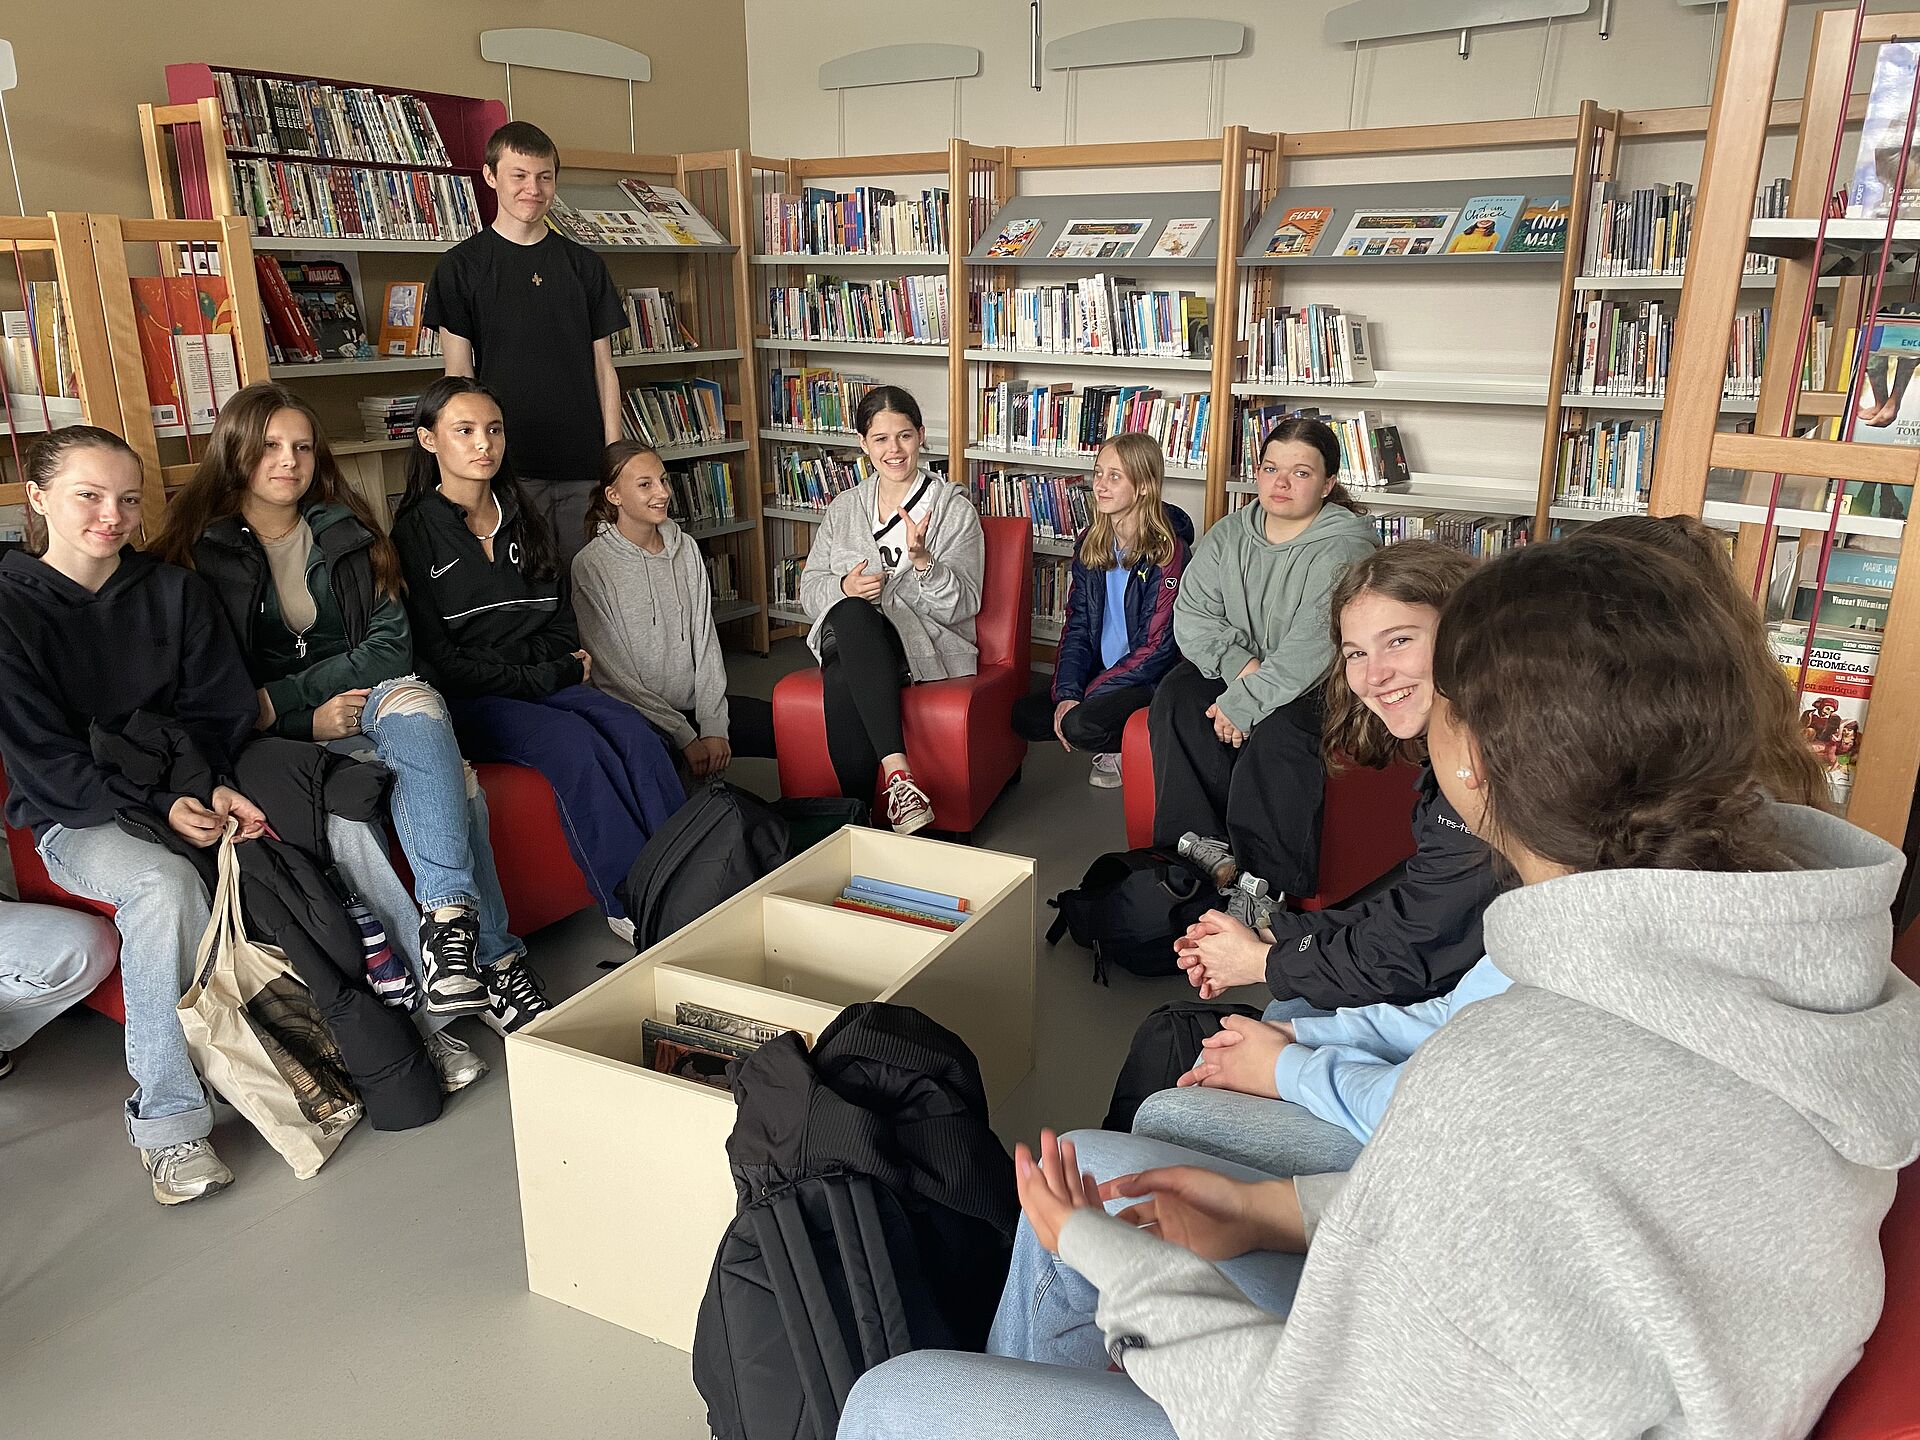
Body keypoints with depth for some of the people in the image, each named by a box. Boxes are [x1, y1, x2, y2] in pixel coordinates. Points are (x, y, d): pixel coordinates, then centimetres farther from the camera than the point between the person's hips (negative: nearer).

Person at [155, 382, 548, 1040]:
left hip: (362, 702, 3)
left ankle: (450, 919, -37)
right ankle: (492, 962, -35)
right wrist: (310, 719, -15)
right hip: (273, 741, -3)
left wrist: (280, 698, -11)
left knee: (414, 702, -36)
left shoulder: (345, 533, 12)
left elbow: (392, 642, 1)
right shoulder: (200, 548, 4)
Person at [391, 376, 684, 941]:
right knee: (575, 743, -32)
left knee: (634, 732, -24)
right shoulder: (415, 532, -3)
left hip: (544, 680, 5)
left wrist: (565, 660, 0)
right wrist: (539, 676, -11)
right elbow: (435, 656, -9)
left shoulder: (521, 521, 16)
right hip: (465, 702, -5)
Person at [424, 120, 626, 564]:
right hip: (507, 467, -2)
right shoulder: (461, 266, 3)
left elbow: (604, 368, 10)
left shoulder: (584, 265, 11)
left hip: (585, 466, 3)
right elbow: (460, 377, 0)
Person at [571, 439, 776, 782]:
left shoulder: (686, 549, 9)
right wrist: (685, 738, -13)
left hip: (697, 702, 6)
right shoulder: (591, 566, -7)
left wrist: (714, 727, -6)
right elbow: (614, 673, -9)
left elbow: (706, 640, 6)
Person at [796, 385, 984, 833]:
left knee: (843, 681, -37)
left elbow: (963, 605, -4)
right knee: (849, 612, -37)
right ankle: (897, 770, -42)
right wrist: (843, 587, -8)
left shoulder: (954, 508, 4)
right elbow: (809, 590, 16)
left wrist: (922, 560, -22)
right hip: (851, 639, 3)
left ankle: (862, 814, -31)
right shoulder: (844, 508, 17)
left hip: (927, 643, -3)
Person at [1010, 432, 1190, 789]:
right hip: (1100, 673, 7)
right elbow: (1077, 625, 6)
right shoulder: (1091, 544, 5)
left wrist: (1087, 697, -18)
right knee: (1024, 715, -10)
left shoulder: (1168, 551, -15)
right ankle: (1111, 744, 7)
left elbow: (1157, 647, -16)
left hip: (1148, 680, -7)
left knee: (1080, 725, -30)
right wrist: (1066, 692, -10)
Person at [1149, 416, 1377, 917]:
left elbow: (1314, 647, -23)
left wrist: (1244, 704, -26)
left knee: (1278, 733, -34)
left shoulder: (1346, 547, -14)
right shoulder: (1228, 535, 6)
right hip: (1234, 671, 6)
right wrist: (1238, 663, -18)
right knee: (1177, 695, -21)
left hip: (1318, 690, -5)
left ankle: (1268, 887, -24)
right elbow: (1191, 614, -1)